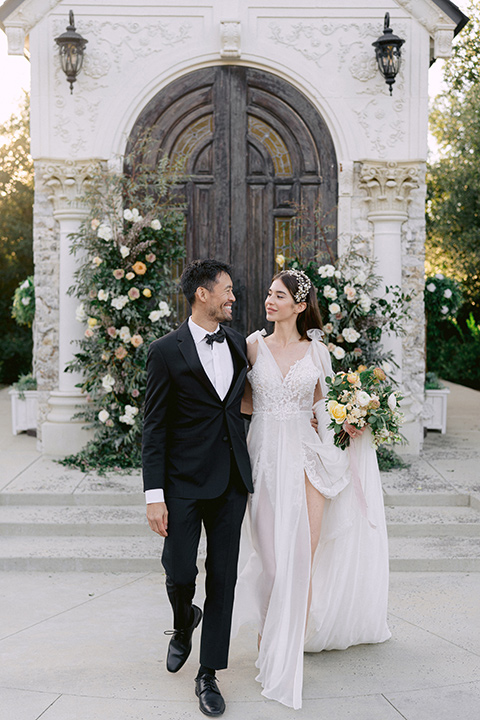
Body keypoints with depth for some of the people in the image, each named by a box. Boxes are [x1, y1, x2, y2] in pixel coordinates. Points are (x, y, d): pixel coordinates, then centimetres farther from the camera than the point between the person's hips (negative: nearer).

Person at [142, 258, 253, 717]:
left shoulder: (238, 344, 9)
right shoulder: (166, 351, -6)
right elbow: (154, 427, -7)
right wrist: (154, 495, -11)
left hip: (231, 482, 4)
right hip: (185, 481, -4)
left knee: (223, 578, 5)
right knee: (179, 571, -1)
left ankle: (209, 675, 18)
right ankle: (184, 624, 35)